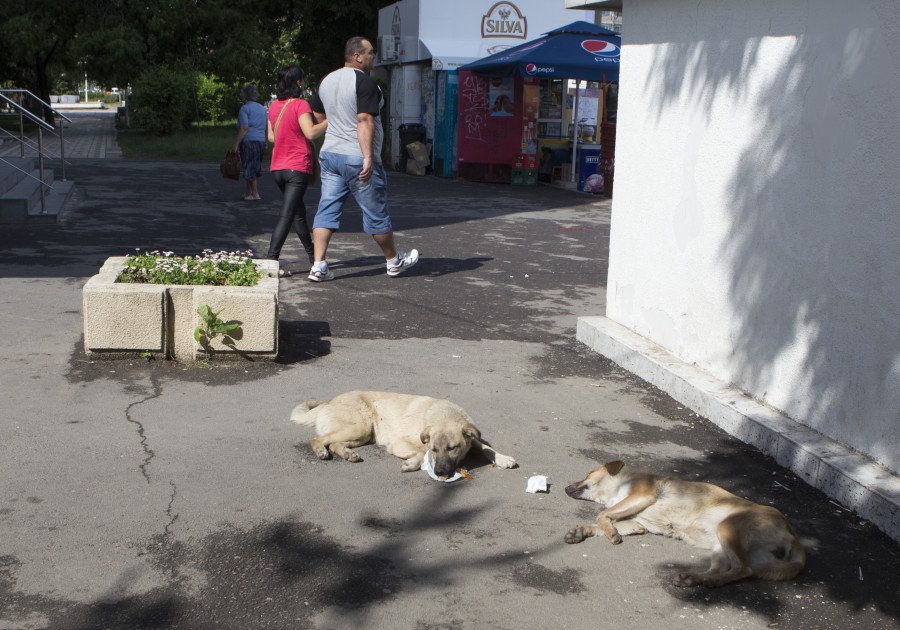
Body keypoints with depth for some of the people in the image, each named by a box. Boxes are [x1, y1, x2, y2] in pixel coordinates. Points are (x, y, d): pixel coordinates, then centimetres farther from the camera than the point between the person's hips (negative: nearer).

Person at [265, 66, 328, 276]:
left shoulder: (274, 106, 9)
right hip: (297, 167, -8)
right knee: (287, 215, -10)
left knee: (299, 212, 20)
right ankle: (271, 260, -19)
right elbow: (311, 132, -23)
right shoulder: (300, 105, -12)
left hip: (277, 168, 8)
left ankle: (313, 255, 33)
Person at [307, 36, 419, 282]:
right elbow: (364, 120, -22)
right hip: (357, 158, -7)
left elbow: (316, 116, 22)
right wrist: (368, 157, -24)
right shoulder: (365, 82, -13)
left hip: (330, 154, 7)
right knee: (376, 213, 6)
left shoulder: (327, 81, 13)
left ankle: (318, 266, -1)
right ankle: (394, 261, 22)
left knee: (327, 210, 6)